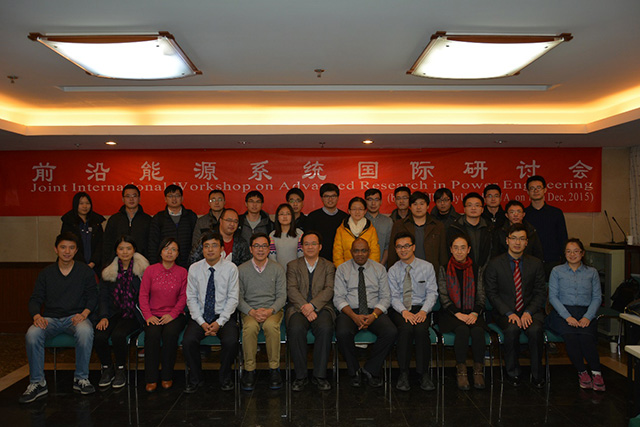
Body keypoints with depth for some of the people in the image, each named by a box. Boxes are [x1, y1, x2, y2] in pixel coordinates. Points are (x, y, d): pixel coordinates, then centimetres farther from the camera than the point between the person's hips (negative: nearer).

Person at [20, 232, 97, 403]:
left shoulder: (85, 271, 7)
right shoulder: (46, 273, 12)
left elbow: (93, 296, 2)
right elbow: (35, 299, 8)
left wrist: (84, 313, -17)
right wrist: (37, 315, -14)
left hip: (75, 317, -2)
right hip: (51, 318, 2)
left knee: (85, 331, -36)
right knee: (32, 334, -31)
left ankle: (81, 378, -19)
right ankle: (37, 383, -15)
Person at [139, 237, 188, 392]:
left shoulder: (182, 272, 5)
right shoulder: (150, 270, 6)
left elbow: (184, 296, 2)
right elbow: (143, 295, 4)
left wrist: (172, 314, -12)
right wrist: (148, 315, -8)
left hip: (174, 315, -1)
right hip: (154, 314, 1)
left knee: (170, 333, -30)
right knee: (152, 334, -29)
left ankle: (167, 376, -14)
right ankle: (151, 378, -16)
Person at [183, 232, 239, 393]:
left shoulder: (231, 268, -4)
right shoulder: (194, 269, 2)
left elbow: (233, 298, -5)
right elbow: (191, 298, 1)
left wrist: (219, 322, -15)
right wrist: (202, 322, -10)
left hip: (224, 315, -2)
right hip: (200, 315, 2)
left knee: (231, 341, -27)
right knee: (188, 341, -23)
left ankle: (225, 378, 0)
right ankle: (195, 378, 2)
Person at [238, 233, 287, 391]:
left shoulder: (278, 269, 7)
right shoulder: (241, 270, 6)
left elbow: (282, 296, 3)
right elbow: (238, 298, 3)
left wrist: (270, 310, -16)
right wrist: (252, 311, -14)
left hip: (272, 310, 0)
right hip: (249, 311, 0)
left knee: (271, 325, -34)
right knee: (250, 327, -34)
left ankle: (274, 368, -19)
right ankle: (249, 370, -18)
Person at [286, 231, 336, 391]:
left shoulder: (328, 266, 15)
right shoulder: (293, 265, 15)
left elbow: (329, 290, 0)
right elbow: (292, 290, 1)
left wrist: (312, 305, -16)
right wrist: (304, 308, -16)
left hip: (321, 307, 0)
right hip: (299, 308, 0)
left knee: (326, 329, -32)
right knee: (296, 329, -32)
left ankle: (319, 375, -18)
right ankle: (300, 376, -17)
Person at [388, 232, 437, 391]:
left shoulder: (427, 267, 5)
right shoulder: (393, 270, 6)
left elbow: (432, 293, 0)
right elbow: (394, 297, -1)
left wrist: (424, 311, -18)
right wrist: (404, 311, -21)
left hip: (421, 308, 0)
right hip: (399, 310, 0)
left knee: (421, 329, -32)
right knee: (406, 328, -32)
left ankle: (423, 373, -16)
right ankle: (403, 373, -19)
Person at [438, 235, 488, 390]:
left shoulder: (477, 270, 12)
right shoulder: (444, 269, 6)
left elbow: (481, 296, 8)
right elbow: (443, 296, 0)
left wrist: (474, 313, -10)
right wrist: (458, 314, -12)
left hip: (472, 313, 2)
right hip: (450, 313, -2)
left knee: (478, 330, -30)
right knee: (462, 330, -32)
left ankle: (478, 371, -22)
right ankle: (461, 372, -25)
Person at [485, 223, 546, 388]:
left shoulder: (536, 264, 7)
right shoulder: (495, 264, 0)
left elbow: (541, 293, 4)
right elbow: (492, 294, -3)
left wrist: (528, 312, -13)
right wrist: (509, 313, -16)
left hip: (530, 311, 2)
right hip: (505, 312, -1)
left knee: (535, 329, -30)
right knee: (512, 329, -32)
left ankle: (537, 375, -8)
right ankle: (512, 373, -9)